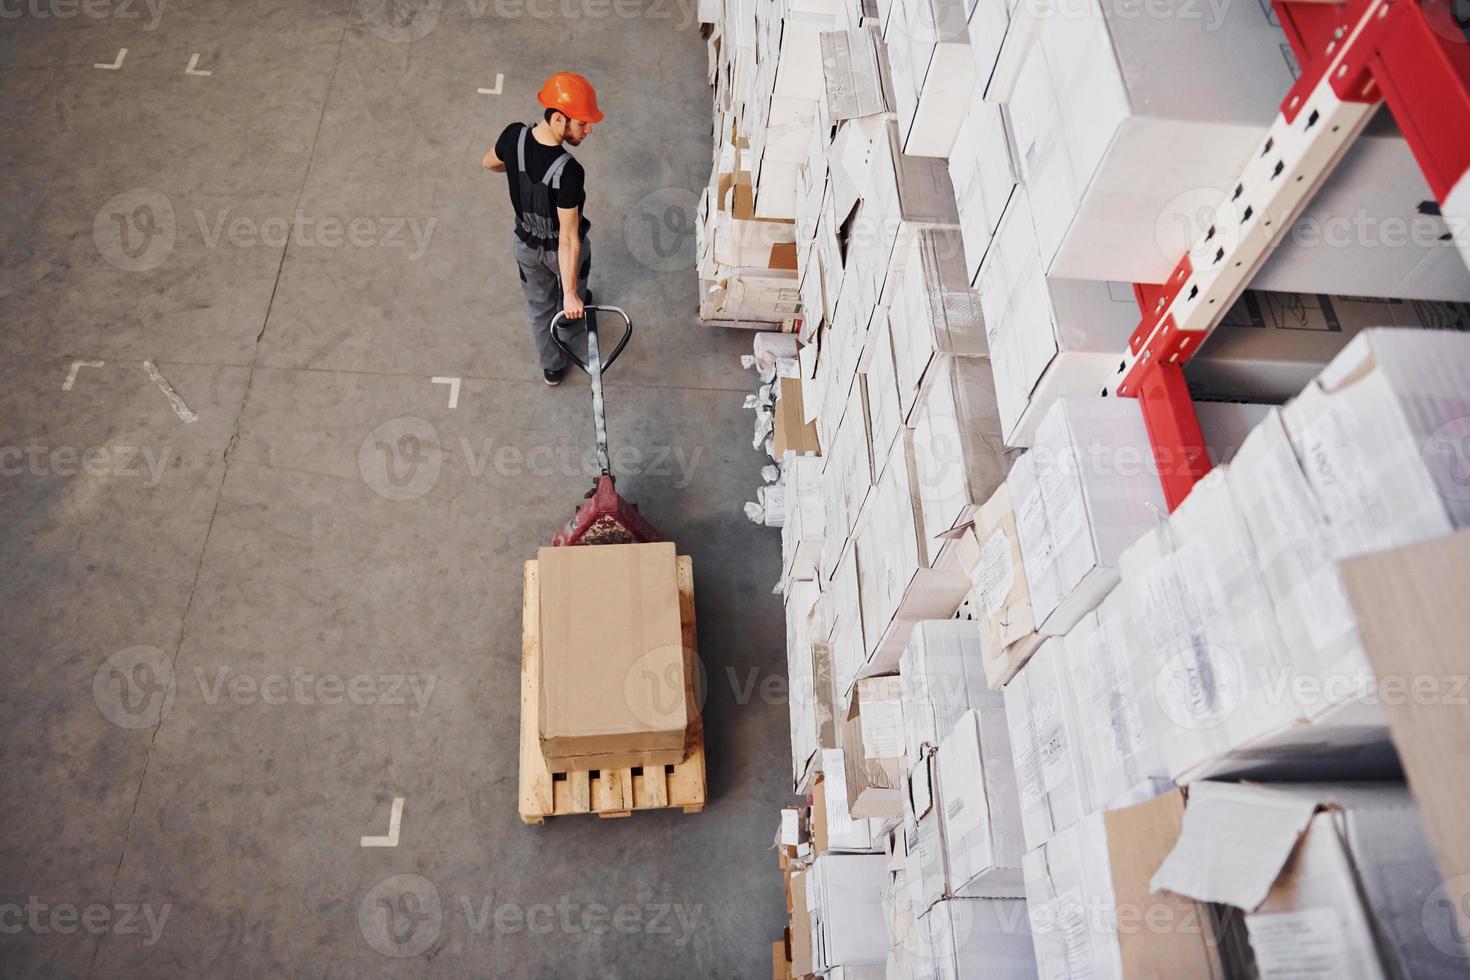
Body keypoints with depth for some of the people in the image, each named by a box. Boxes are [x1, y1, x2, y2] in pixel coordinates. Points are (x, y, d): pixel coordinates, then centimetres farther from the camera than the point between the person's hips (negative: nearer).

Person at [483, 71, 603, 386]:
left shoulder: (514, 135, -23)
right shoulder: (568, 172, -40)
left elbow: (490, 163, 1)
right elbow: (568, 240, -35)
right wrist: (570, 294, -27)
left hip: (526, 244, 4)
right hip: (561, 248, -4)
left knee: (540, 307, 27)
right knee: (573, 293, 33)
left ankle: (552, 367, 46)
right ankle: (573, 310, 66)